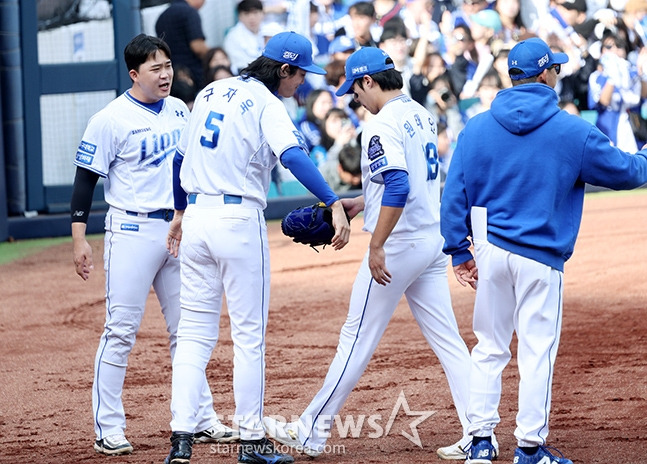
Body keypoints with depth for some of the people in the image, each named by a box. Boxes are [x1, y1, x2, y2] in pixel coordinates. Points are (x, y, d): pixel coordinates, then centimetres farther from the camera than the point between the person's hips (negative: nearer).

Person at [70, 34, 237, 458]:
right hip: (132, 231, -6)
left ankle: (200, 419, 18)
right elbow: (86, 178, -9)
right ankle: (109, 429, -2)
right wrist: (79, 238, -14)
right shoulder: (111, 120, -10)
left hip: (179, 229, 6)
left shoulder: (179, 110, 9)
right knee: (121, 331, -6)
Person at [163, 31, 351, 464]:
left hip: (197, 218, 6)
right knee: (249, 334, 2)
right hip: (239, 221, -6)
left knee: (195, 332, 7)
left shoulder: (212, 92, 12)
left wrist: (181, 211, 33)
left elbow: (182, 156, 20)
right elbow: (293, 155, -27)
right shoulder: (267, 104, -9)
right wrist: (335, 204, -34)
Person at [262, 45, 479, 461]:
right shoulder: (422, 116, 12)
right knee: (448, 342, 6)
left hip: (397, 245, -8)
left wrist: (376, 246, -26)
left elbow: (398, 186, -28)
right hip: (434, 243, 8)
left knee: (357, 339, 0)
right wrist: (360, 203, 26)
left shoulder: (383, 124, -16)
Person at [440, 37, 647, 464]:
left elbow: (455, 194, 1)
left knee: (490, 348, 13)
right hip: (540, 257, -4)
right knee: (538, 350, 2)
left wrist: (459, 250, 8)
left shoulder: (476, 128, 1)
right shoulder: (572, 132, -7)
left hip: (489, 252, 4)